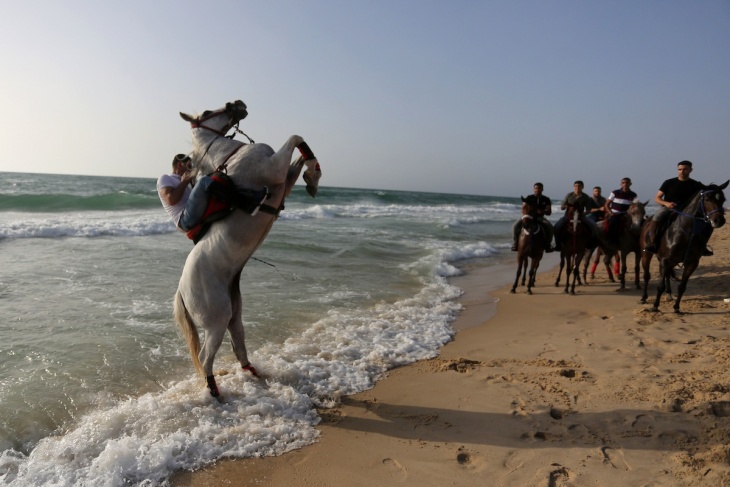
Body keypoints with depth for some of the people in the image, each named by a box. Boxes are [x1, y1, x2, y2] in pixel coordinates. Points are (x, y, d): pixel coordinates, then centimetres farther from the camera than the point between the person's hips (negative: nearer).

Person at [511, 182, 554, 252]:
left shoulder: (546, 200, 3)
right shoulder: (529, 198, 1)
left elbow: (549, 212, -1)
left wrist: (542, 212, -21)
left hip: (540, 217, 0)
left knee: (550, 227, -28)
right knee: (516, 226, -25)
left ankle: (547, 245, -11)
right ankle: (515, 244, -14)